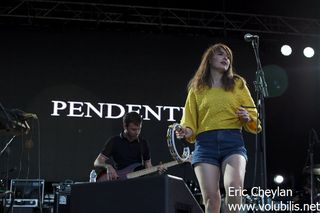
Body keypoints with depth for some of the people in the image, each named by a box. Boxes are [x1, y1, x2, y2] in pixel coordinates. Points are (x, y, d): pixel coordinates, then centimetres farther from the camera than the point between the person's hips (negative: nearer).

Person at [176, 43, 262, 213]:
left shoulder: (237, 84, 17)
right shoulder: (197, 88, 17)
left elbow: (252, 113, 15)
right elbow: (190, 120, 15)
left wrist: (248, 117, -8)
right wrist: (187, 131, -7)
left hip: (233, 142, 0)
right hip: (205, 144, 1)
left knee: (234, 187, -27)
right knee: (211, 197, -10)